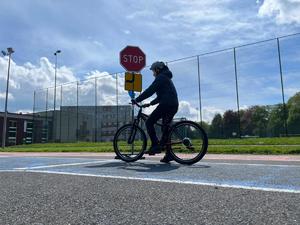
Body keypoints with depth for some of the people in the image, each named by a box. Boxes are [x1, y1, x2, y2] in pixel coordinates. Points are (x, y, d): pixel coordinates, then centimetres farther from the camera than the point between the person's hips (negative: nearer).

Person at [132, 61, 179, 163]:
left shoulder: (161, 77, -3)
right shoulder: (166, 78, 28)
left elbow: (150, 91, -13)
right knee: (165, 129, 11)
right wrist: (150, 103, 27)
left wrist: (137, 100, -9)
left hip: (166, 105, -10)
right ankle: (168, 154, 10)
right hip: (173, 106, 10)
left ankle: (155, 145, -9)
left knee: (149, 122, -5)